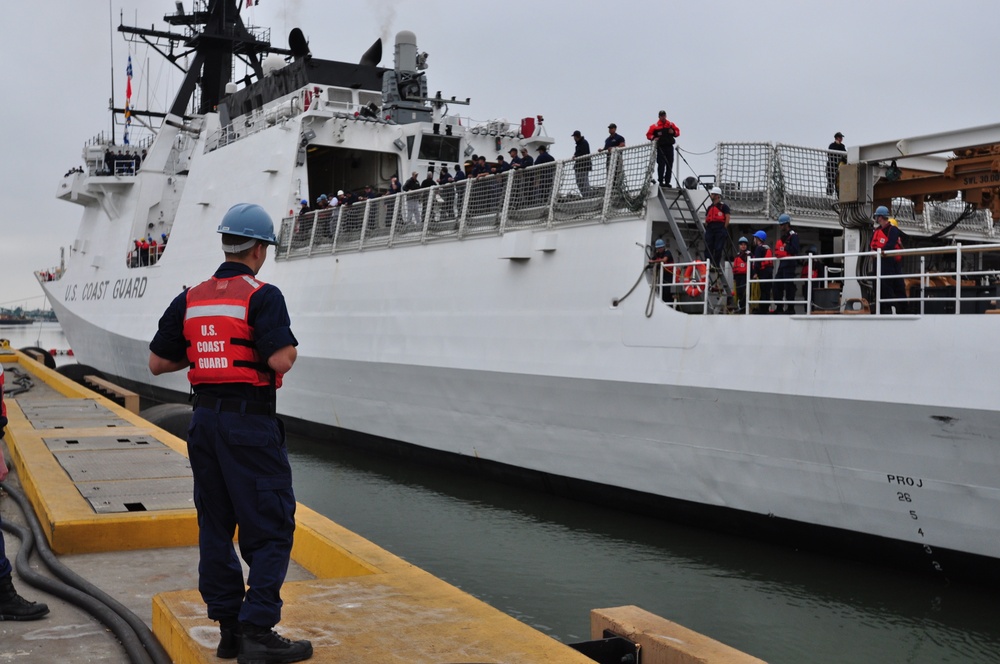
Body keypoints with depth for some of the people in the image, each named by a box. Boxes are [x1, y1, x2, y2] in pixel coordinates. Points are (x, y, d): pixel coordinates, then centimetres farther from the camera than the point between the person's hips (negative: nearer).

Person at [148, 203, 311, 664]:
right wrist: (288, 348, 1)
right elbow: (281, 360, -21)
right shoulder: (262, 296, -10)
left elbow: (158, 362, 12)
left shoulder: (191, 299, 9)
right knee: (270, 526, -1)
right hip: (250, 421, -7)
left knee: (215, 524, 12)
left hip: (205, 418, 7)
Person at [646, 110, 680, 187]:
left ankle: (667, 182, 11)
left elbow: (677, 131, 17)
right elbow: (649, 135, 2)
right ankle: (661, 181, -4)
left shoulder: (671, 124, 12)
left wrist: (673, 132, -4)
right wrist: (654, 138, -17)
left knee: (669, 165, 4)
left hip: (669, 147, 4)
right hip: (660, 147, -4)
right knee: (661, 165, -10)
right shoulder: (654, 126, 2)